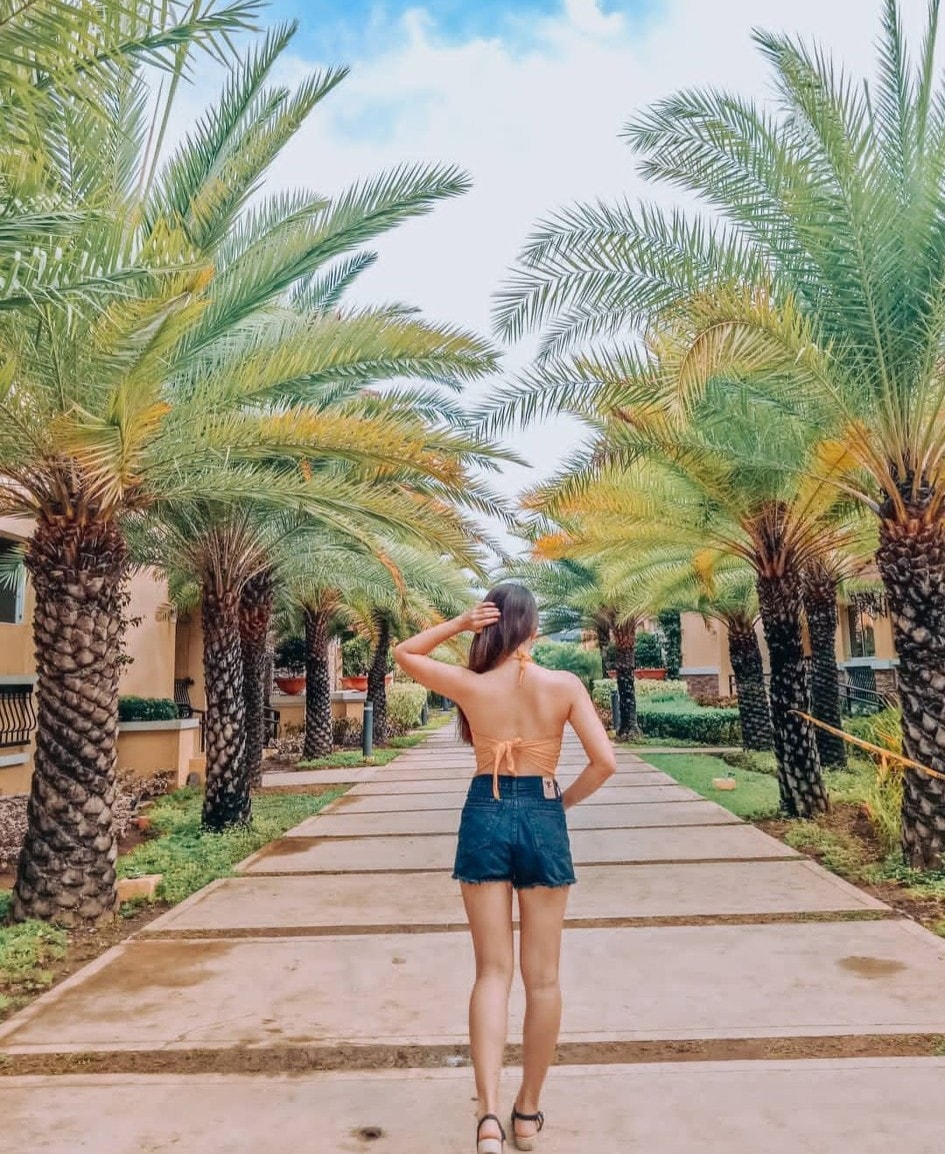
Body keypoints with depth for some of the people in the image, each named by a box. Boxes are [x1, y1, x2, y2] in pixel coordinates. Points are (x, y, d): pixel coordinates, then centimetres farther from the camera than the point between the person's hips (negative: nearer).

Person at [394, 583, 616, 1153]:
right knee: (543, 975, 13)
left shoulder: (471, 685, -6)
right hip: (543, 819, 0)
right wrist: (566, 800, 5)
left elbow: (404, 654, 10)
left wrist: (458, 623, -2)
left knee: (493, 971, 9)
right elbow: (605, 762, -10)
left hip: (485, 818, 0)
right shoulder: (565, 685, -7)